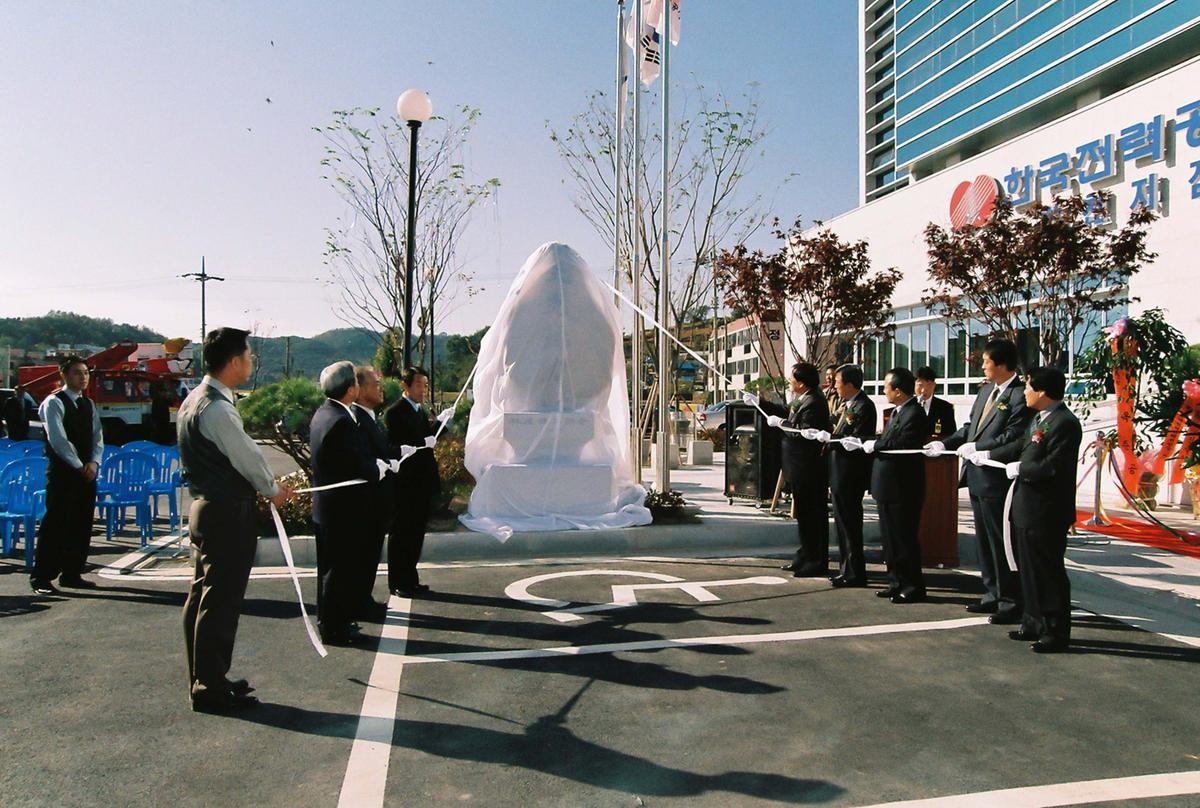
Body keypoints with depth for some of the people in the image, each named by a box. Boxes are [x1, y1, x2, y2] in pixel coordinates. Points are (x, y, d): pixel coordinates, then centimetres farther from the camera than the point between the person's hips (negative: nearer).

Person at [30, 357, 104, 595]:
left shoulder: (89, 405, 14)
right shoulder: (54, 403, -7)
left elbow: (97, 438, 10)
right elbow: (58, 440, -14)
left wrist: (93, 462, -6)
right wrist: (79, 466, -14)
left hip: (86, 472, 7)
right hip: (62, 471, -7)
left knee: (82, 525, 8)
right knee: (56, 524, -6)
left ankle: (72, 574, 17)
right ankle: (42, 577, 2)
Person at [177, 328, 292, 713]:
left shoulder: (194, 399, 12)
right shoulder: (217, 408, -20)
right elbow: (246, 457, -14)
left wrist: (266, 483, 11)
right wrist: (273, 489, 2)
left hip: (205, 505, 11)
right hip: (227, 512, -11)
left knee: (202, 597, 17)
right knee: (220, 601, -2)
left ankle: (204, 679, 29)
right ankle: (211, 688, 7)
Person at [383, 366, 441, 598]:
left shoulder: (421, 411, 16)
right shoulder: (394, 413, -11)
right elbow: (391, 447, -18)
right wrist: (421, 444, -27)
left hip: (421, 484, 8)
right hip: (404, 485, -8)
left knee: (416, 535, 15)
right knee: (400, 535, 2)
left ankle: (410, 580, 25)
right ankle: (398, 583, 12)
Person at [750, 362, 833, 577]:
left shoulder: (813, 403, -21)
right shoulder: (802, 400, 10)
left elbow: (804, 434, -26)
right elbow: (786, 412, 22)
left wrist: (780, 423, -16)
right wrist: (758, 402, 22)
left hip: (809, 470, -11)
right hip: (803, 470, 11)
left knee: (811, 515, -2)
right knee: (805, 514, 17)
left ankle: (816, 563, 7)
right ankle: (805, 558, 28)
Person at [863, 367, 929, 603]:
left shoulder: (914, 414, -17)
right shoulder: (897, 412, 14)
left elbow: (901, 445, -26)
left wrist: (874, 445, -14)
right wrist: (869, 444, 0)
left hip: (902, 489, -10)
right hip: (888, 487, 10)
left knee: (903, 539, -1)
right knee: (890, 537, 16)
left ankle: (913, 587, 10)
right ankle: (898, 582, 26)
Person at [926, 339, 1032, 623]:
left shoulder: (1020, 397, -16)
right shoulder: (986, 390, 12)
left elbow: (1012, 437, -22)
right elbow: (970, 427, 17)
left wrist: (976, 447, -16)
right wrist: (945, 443, 6)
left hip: (997, 480, -9)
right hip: (977, 477, 9)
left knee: (1001, 543, 0)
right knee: (984, 541, 17)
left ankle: (1011, 602, 12)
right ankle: (993, 595, 29)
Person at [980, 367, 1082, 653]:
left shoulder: (1064, 423, -20)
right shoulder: (1038, 418, 10)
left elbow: (1052, 467, -26)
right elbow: (1020, 446, 21)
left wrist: (1018, 469, -13)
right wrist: (986, 455, 21)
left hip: (1046, 514, -10)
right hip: (1026, 509, 10)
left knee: (1049, 572, 2)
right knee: (1029, 570, 18)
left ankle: (1056, 632, 14)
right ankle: (1034, 623, 31)